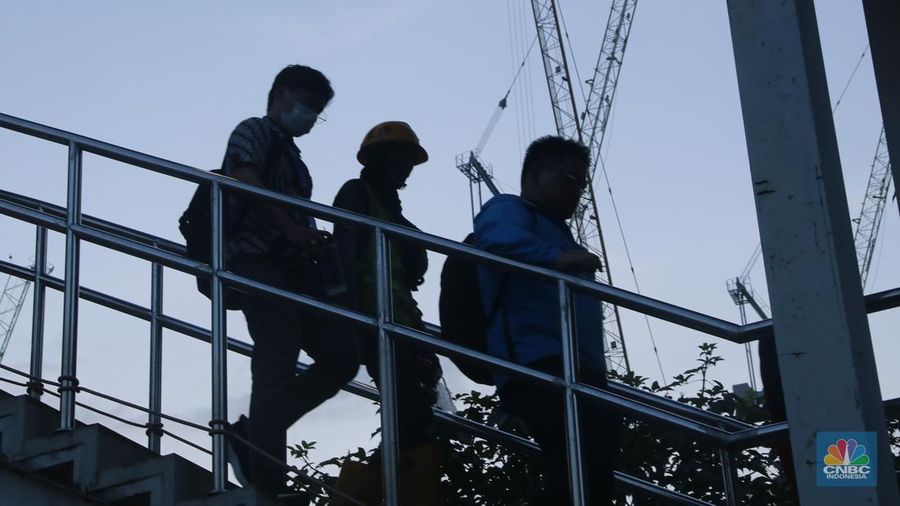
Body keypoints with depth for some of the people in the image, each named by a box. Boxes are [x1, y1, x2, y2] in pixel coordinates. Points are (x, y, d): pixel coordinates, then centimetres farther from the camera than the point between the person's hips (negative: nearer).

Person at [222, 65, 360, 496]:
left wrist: (316, 243, 4)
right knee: (277, 364, -18)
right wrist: (293, 231, -18)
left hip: (291, 268, 9)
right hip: (257, 259, -9)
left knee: (342, 353, -3)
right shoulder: (256, 131, 6)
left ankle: (251, 436, 0)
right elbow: (245, 181, -13)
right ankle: (267, 485, -21)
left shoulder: (292, 157, 31)